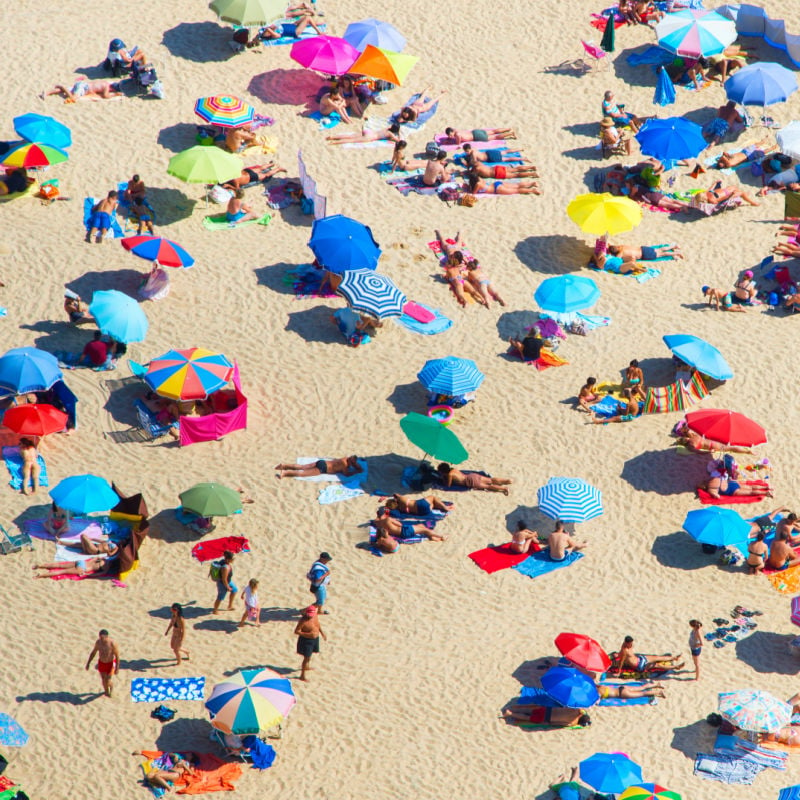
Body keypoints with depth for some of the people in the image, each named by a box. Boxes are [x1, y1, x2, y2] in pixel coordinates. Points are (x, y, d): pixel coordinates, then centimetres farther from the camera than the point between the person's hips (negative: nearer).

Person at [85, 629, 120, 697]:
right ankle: (107, 693, 39)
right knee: (104, 680, 11)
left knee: (108, 681, -7)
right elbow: (93, 653, 3)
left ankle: (111, 687, 30)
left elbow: (117, 655, -19)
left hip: (111, 663, -4)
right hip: (101, 663, 4)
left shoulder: (112, 643, -27)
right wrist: (88, 663, 3)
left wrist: (117, 668, -17)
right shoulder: (98, 642, -13)